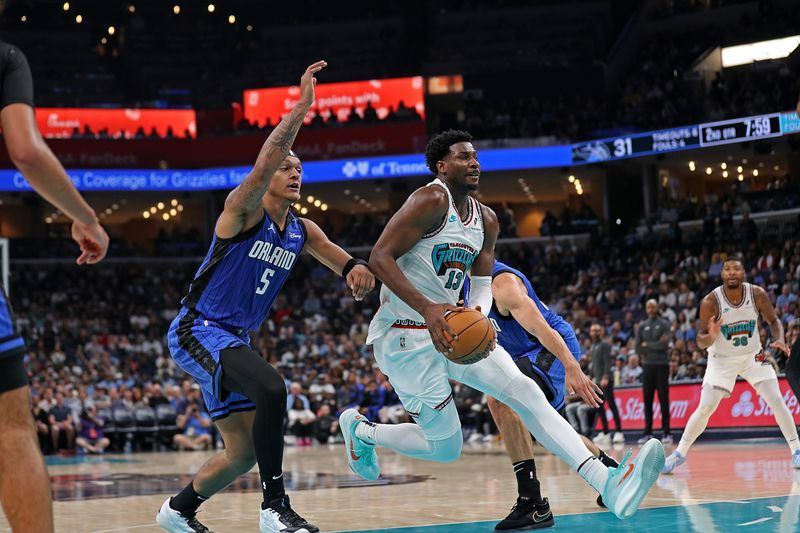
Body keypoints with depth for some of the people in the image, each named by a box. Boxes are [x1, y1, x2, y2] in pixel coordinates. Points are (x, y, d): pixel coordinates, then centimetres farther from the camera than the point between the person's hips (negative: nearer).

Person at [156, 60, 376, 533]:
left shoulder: (302, 232, 9)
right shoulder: (244, 210, -13)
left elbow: (342, 261, 3)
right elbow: (264, 163, -31)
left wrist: (356, 268, -23)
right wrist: (303, 106, -37)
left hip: (232, 340, 9)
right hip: (198, 331, -9)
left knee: (245, 450, 11)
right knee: (271, 390, -33)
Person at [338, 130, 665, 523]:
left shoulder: (486, 220, 10)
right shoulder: (431, 200, -15)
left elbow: (482, 283, 13)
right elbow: (379, 257, -22)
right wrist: (428, 308, -32)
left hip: (452, 328, 7)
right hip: (404, 333, -7)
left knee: (524, 391, -11)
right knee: (445, 448, -3)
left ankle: (608, 484, -20)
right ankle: (360, 429, 23)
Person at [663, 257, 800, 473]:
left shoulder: (758, 294, -16)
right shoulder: (710, 302, -22)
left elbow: (773, 321, -1)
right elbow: (701, 341, -17)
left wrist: (779, 340, -23)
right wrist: (710, 336, -40)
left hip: (753, 356, 2)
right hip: (722, 360, -2)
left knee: (776, 400, -9)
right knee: (705, 409, -7)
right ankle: (679, 454, 7)